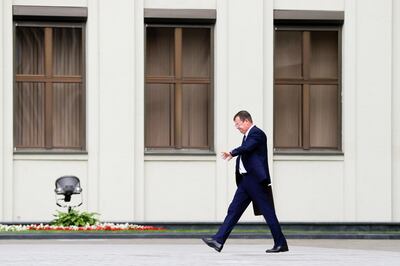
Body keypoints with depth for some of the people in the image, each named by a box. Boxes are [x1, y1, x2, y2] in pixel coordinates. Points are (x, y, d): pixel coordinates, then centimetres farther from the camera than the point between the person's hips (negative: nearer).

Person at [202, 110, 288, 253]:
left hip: (256, 180, -10)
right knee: (234, 210, 4)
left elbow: (246, 148, -26)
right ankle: (219, 240, 1)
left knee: (268, 212, -4)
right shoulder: (247, 135, 19)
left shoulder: (257, 133, -11)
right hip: (246, 180, 10)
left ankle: (281, 244, 2)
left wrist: (232, 153, -20)